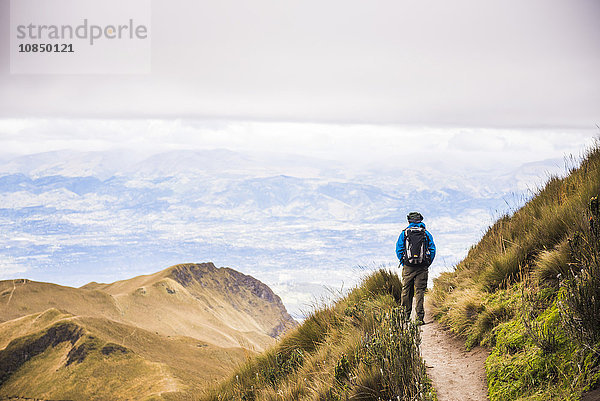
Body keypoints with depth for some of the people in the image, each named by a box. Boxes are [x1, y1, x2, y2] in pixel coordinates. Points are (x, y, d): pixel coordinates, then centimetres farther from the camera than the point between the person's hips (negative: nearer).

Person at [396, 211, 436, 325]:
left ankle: (406, 315, 17)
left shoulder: (404, 233, 3)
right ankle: (420, 317, -5)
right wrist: (428, 264, 10)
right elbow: (432, 250, 3)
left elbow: (398, 250, 0)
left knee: (406, 291, 11)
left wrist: (403, 262, 9)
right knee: (420, 291, 1)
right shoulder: (426, 233, 5)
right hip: (422, 268, 0)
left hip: (408, 267, 0)